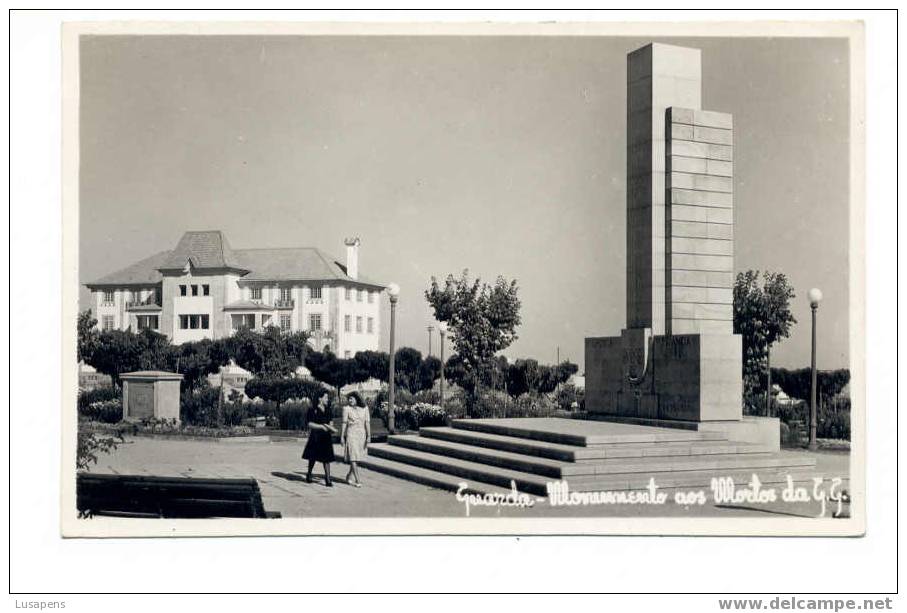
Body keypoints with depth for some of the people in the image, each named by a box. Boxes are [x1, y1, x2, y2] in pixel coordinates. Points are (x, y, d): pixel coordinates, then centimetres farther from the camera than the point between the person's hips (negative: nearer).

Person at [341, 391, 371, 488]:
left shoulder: (364, 408, 0)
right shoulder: (346, 408, -4)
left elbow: (367, 423, -3)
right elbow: (344, 423, -2)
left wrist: (369, 436, -9)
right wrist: (342, 437, -3)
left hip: (362, 434, 3)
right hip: (351, 434, -3)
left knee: (357, 458, 11)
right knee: (353, 458, -7)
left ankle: (348, 477, 29)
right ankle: (357, 481, -8)